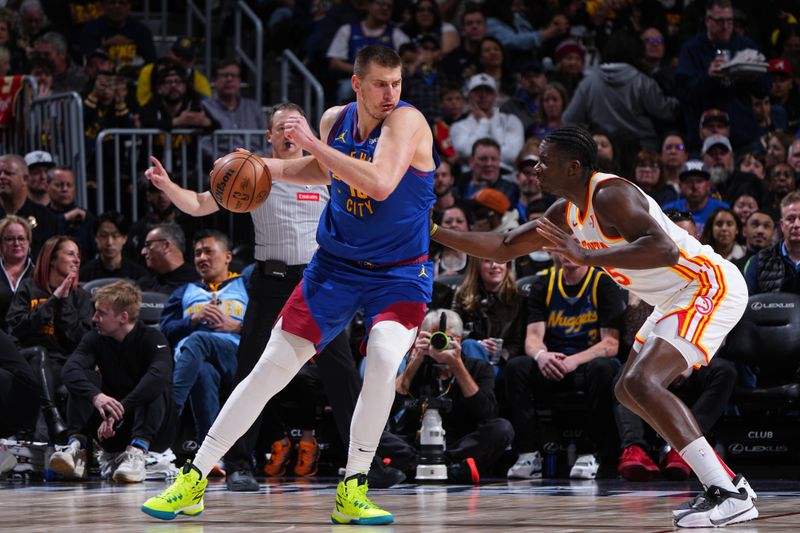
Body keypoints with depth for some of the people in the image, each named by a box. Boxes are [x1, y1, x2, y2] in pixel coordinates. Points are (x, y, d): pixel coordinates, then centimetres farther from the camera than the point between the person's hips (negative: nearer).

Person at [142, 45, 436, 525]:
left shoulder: (407, 121, -18)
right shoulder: (335, 120, 0)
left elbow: (380, 183, -36)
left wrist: (313, 143, -30)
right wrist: (261, 166, 8)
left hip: (399, 273, -4)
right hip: (337, 264, 4)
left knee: (384, 357, -30)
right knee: (272, 367, 1)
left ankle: (353, 492, -18)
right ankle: (194, 479, 8)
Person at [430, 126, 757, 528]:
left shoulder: (610, 194, -21)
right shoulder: (566, 212, 9)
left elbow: (664, 250, -35)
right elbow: (504, 248, 17)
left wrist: (585, 256, -36)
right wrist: (435, 233, 11)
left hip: (712, 287, -11)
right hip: (681, 298, 11)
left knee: (641, 384, -22)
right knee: (630, 391, 15)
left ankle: (730, 494, -24)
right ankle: (722, 484, 15)